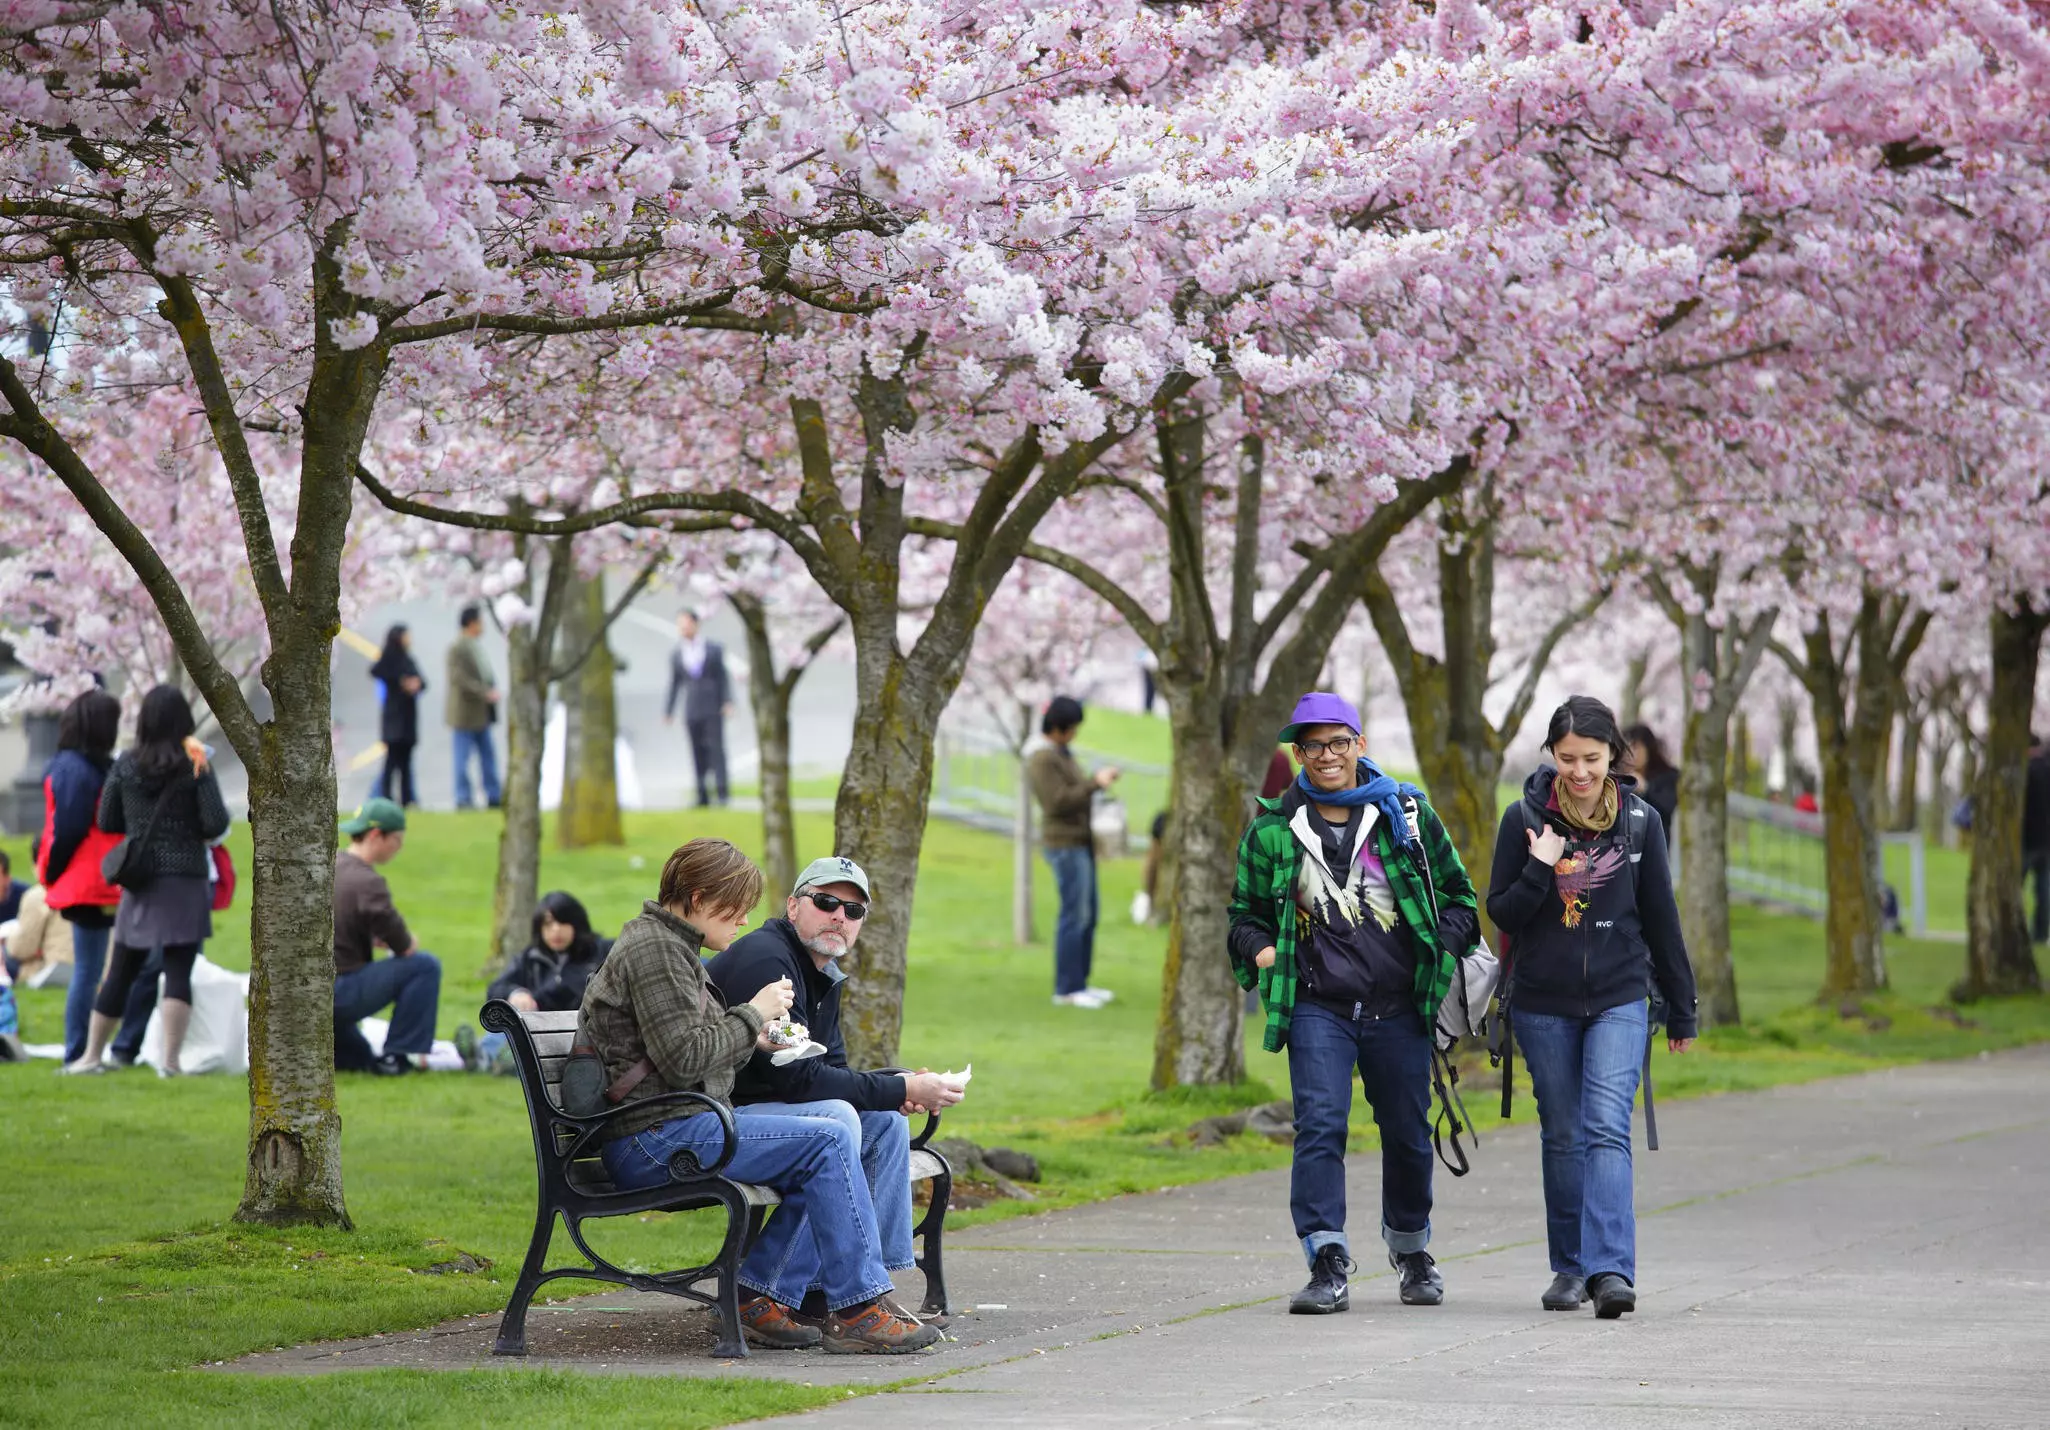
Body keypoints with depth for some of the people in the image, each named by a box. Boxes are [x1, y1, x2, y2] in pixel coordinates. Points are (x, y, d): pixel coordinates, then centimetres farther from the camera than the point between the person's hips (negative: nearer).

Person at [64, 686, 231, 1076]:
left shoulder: (125, 766, 1)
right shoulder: (196, 766, -7)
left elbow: (106, 822, 6)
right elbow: (216, 825, -11)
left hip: (140, 882, 3)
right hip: (184, 881, -3)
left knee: (120, 972, 13)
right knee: (178, 972, -3)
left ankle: (91, 1057, 19)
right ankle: (169, 1060, -11)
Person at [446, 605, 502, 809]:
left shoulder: (477, 646, 13)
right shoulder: (458, 649, -15)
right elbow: (459, 679, -22)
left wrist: (491, 692, 8)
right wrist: (485, 693, -23)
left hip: (481, 714, 9)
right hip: (466, 713, -9)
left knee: (488, 754, 9)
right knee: (463, 756, -2)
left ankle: (493, 796, 14)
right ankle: (463, 798, 2)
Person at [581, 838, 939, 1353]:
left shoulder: (666, 943, 21)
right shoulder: (653, 950, -13)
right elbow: (685, 1059, -21)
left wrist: (753, 1042, 11)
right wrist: (753, 1014, -9)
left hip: (669, 1127, 11)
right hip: (651, 1136, -11)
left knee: (822, 1146, 16)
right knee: (828, 1140, -16)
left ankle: (751, 1296, 10)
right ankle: (856, 1311, -15)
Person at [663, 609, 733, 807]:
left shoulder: (714, 649, 6)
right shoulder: (676, 655, 11)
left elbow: (723, 678, 4)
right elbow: (674, 684, 13)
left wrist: (728, 702, -7)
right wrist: (668, 712, 9)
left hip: (713, 709, -2)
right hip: (692, 711, 2)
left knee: (716, 748, -10)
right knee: (698, 753, 0)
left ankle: (722, 792, -11)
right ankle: (703, 796, 3)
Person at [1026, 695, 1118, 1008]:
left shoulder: (1062, 755, 15)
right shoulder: (1042, 760, -14)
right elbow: (1059, 801, -21)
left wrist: (1100, 781, 8)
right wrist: (1094, 782, -17)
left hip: (1081, 843, 10)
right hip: (1064, 844, -10)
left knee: (1088, 915, 11)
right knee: (1074, 915, -9)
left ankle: (1079, 983, 15)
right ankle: (1067, 988, -6)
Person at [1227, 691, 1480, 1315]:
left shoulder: (1406, 812, 3)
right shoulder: (1272, 828, 4)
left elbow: (1457, 892, 12)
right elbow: (1246, 911, 15)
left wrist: (1444, 951, -5)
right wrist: (1260, 949, -7)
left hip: (1400, 1007, 1)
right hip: (1317, 1007, -1)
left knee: (1408, 1134, 11)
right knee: (1319, 1125, -16)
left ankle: (1410, 1249, 33)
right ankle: (1328, 1265, -17)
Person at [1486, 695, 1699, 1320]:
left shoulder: (1639, 821, 0)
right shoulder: (1525, 818, -2)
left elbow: (1661, 918, 8)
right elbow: (1502, 913, 0)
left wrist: (1681, 1010, 12)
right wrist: (1538, 872, -19)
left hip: (1620, 1001, -1)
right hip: (1543, 1004, 1)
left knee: (1607, 1128, -15)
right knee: (1563, 1136, 9)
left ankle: (1611, 1269, -23)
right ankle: (1569, 1267, 21)